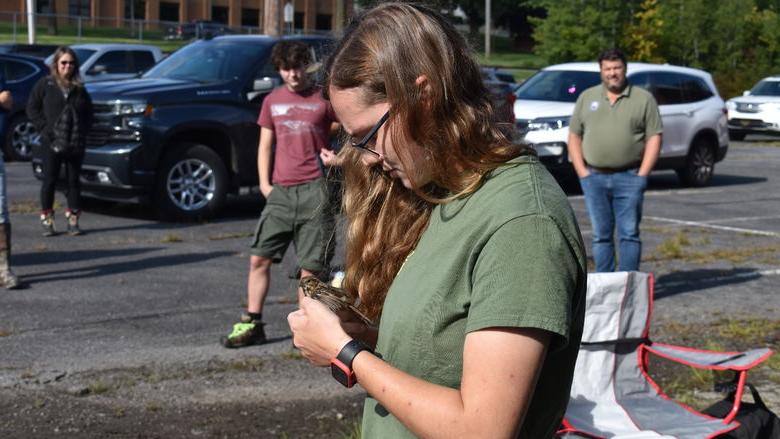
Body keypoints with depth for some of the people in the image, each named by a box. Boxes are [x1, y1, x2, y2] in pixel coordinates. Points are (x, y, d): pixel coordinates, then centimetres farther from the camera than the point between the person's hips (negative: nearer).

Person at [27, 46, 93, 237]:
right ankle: (47, 221, 9)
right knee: (50, 181, 1)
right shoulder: (45, 84, 1)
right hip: (52, 143, -3)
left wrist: (83, 130, 0)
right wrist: (45, 128, -10)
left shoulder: (79, 88, 10)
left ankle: (73, 220, 14)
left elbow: (89, 112, 16)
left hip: (76, 143, 3)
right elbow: (32, 108, 0)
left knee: (74, 181, 6)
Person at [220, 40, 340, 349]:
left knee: (311, 265, -3)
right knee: (259, 257, 1)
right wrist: (264, 184, 3)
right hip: (280, 192, 4)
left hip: (313, 190, -4)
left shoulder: (324, 99, 2)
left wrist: (336, 156, -13)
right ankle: (251, 324, 10)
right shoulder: (273, 101, 13)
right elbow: (265, 146, 15)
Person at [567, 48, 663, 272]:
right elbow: (574, 136, 10)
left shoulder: (643, 99, 5)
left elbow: (654, 137, 1)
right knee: (601, 235, 6)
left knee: (629, 233, -2)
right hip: (594, 178, 2)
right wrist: (582, 172, -1)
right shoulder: (587, 98, 12)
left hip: (629, 178, -2)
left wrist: (642, 174, -8)